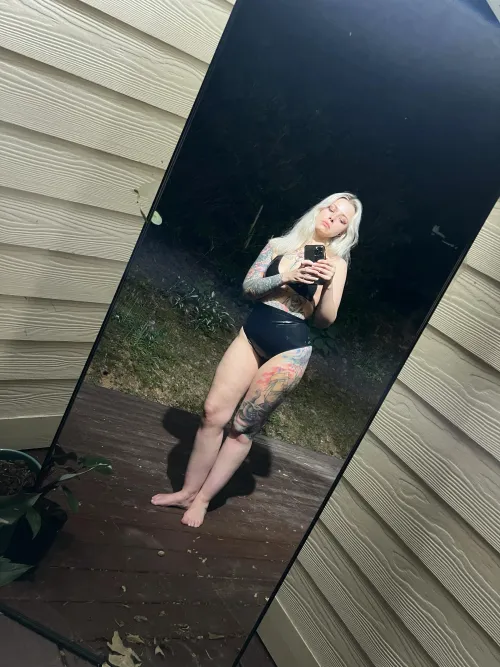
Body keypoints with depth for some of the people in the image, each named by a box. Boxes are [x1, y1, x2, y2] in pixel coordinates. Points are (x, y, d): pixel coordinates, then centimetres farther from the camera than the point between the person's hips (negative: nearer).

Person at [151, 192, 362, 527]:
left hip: (291, 346, -3)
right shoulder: (279, 244, 10)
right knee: (214, 412, -1)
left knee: (244, 426, 1)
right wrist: (284, 277, -14)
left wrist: (328, 285, -18)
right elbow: (248, 287, 2)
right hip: (253, 333, 3)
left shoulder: (336, 263, 3)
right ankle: (188, 490, 16)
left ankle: (203, 498, 17)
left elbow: (324, 320, -1)